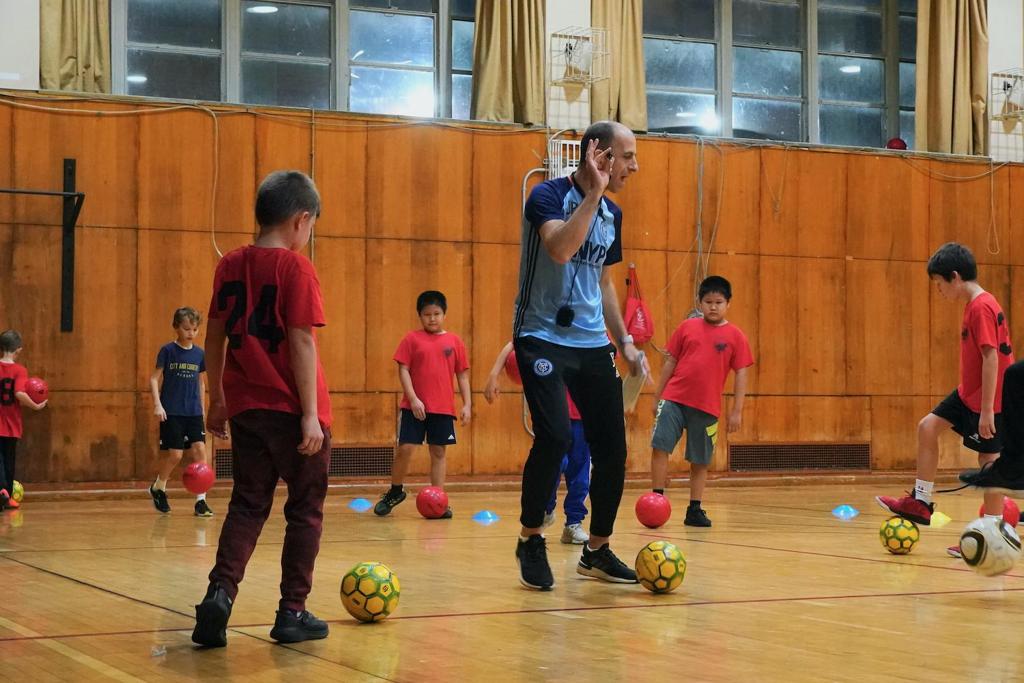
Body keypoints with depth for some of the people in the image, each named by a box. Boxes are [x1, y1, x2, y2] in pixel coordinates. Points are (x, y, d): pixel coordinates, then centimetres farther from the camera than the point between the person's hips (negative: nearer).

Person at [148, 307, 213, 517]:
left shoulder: (199, 354, 7)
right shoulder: (168, 350, -4)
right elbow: (154, 378, -4)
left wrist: (202, 409, 16)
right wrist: (157, 404, -14)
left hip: (194, 412, 4)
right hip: (172, 412, -4)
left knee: (199, 449, -8)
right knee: (174, 454, -6)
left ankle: (201, 501, -4)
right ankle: (158, 488, 23)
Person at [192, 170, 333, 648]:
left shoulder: (230, 266, 6)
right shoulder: (296, 267, -11)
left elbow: (215, 336, 11)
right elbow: (301, 343, -15)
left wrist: (216, 399, 20)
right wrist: (311, 413, -14)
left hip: (246, 408, 5)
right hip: (293, 410, -5)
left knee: (248, 505, 11)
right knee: (305, 510, 9)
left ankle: (221, 591, -9)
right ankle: (292, 612, 11)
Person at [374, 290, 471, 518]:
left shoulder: (454, 341, 6)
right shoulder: (412, 339, 1)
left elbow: (462, 375, 9)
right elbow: (403, 370, -2)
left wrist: (467, 404, 3)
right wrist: (413, 399, -12)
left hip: (443, 407, 2)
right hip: (414, 407, -2)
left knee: (438, 451, 5)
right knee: (405, 448, -6)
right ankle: (395, 491, 16)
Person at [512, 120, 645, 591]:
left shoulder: (611, 215, 11)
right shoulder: (549, 195, -10)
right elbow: (560, 249, -31)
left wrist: (624, 342, 15)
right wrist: (593, 193, -24)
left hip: (592, 342, 7)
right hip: (543, 337, -7)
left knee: (612, 447, 2)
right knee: (554, 435, -21)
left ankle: (597, 551, 17)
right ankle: (530, 540, 0)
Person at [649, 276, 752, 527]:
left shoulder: (735, 336, 1)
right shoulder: (687, 327, 6)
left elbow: (741, 374, 2)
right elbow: (670, 362, 11)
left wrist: (737, 410, -2)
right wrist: (657, 397, 10)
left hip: (707, 407, -1)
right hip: (673, 399, 1)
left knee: (700, 461, 6)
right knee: (660, 446, -10)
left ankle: (694, 510, 17)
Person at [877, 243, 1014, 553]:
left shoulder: (982, 307, -21)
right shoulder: (974, 305, 9)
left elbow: (991, 358, -24)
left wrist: (987, 409, -24)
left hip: (988, 399, -10)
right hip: (968, 393, 10)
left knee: (989, 459, -3)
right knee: (928, 426, 10)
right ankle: (921, 502, 17)